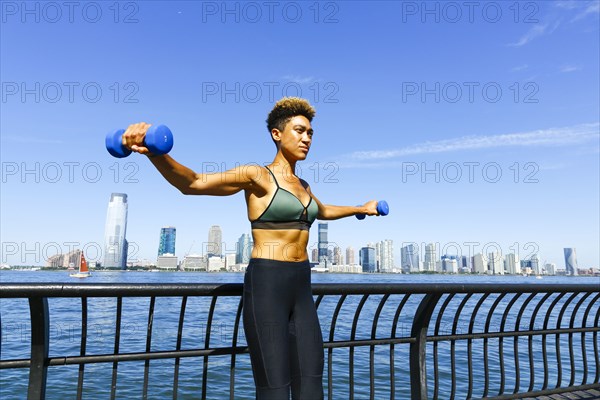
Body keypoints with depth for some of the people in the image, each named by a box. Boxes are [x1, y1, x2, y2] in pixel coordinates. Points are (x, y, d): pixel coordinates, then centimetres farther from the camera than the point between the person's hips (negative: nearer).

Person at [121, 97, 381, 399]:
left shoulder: (301, 185, 17)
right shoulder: (256, 176, -6)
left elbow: (323, 212, 39)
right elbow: (193, 183, -19)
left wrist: (361, 208, 50)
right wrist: (153, 152, -38)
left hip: (300, 288, 7)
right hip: (266, 286, -7)